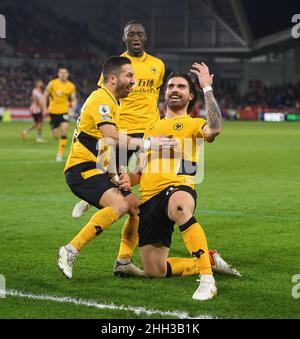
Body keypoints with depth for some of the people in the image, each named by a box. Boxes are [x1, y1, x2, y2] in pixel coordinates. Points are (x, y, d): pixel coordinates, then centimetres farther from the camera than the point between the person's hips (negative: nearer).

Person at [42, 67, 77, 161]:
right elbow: (45, 96, 2)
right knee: (55, 136, 2)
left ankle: (60, 154, -12)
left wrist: (72, 109, -10)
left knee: (64, 130, -21)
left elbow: (74, 100, 8)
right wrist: (45, 109, -5)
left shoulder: (71, 86, 0)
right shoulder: (52, 83, -7)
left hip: (64, 111, 1)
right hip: (53, 112, -1)